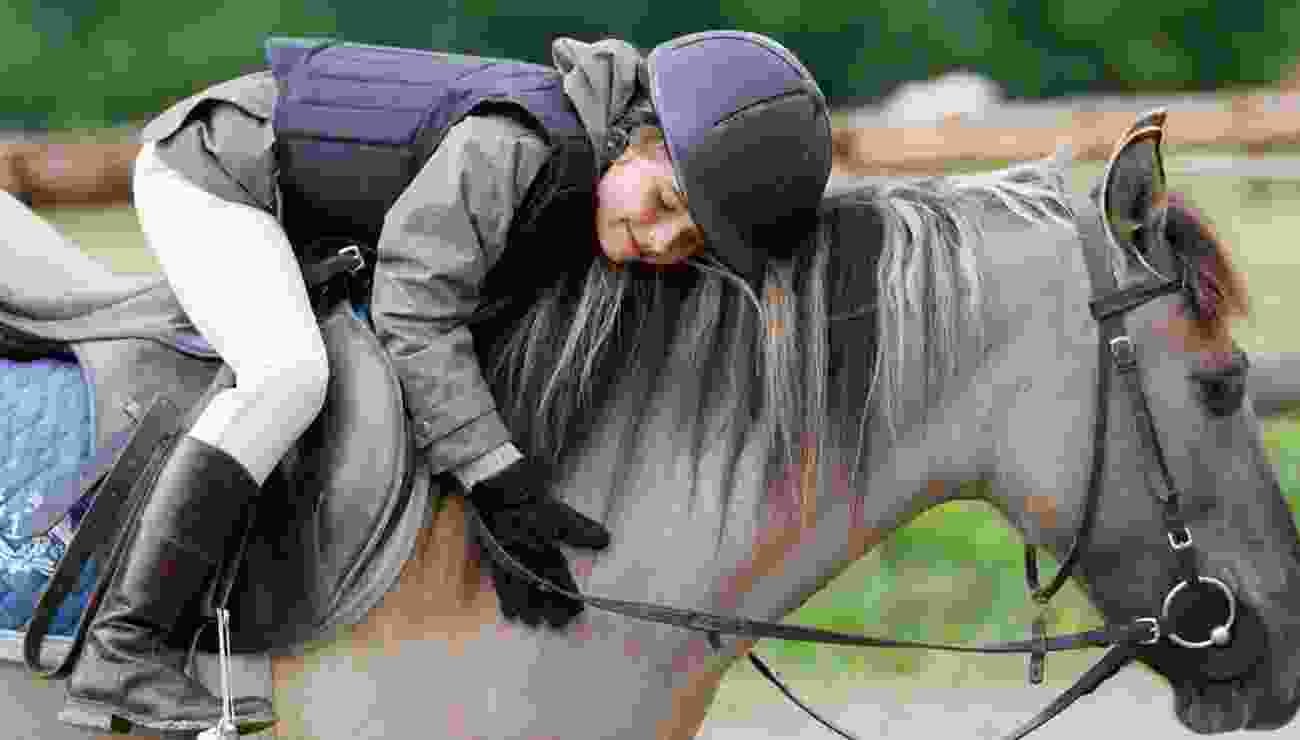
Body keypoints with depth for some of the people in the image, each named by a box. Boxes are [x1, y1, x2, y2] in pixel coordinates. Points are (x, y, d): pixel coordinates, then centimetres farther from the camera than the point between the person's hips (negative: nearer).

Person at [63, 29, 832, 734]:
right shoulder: (513, 142, -32)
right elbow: (416, 311, -35)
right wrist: (507, 492, -38)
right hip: (211, 167, -9)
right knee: (289, 376, -29)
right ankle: (125, 649, -28)